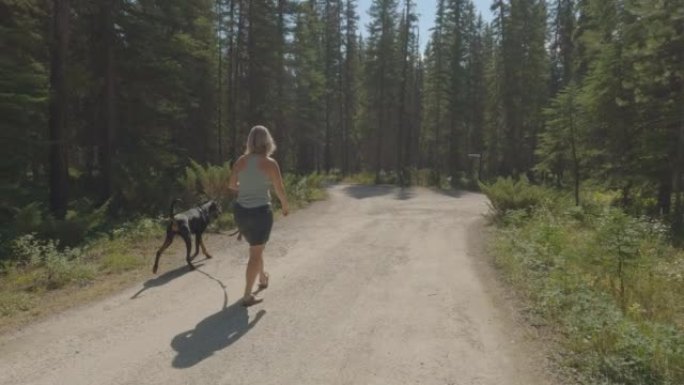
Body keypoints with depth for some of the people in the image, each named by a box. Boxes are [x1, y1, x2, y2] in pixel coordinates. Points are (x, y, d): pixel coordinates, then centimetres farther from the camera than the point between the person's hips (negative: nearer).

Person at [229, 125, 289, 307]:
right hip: (260, 212, -6)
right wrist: (285, 205, 12)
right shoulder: (270, 163, -12)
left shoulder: (241, 161, 1)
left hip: (240, 211, 6)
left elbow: (232, 185, 11)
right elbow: (280, 190, -8)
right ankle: (247, 296, 10)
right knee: (255, 253, 6)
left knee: (256, 247, 28)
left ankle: (262, 278, 48)